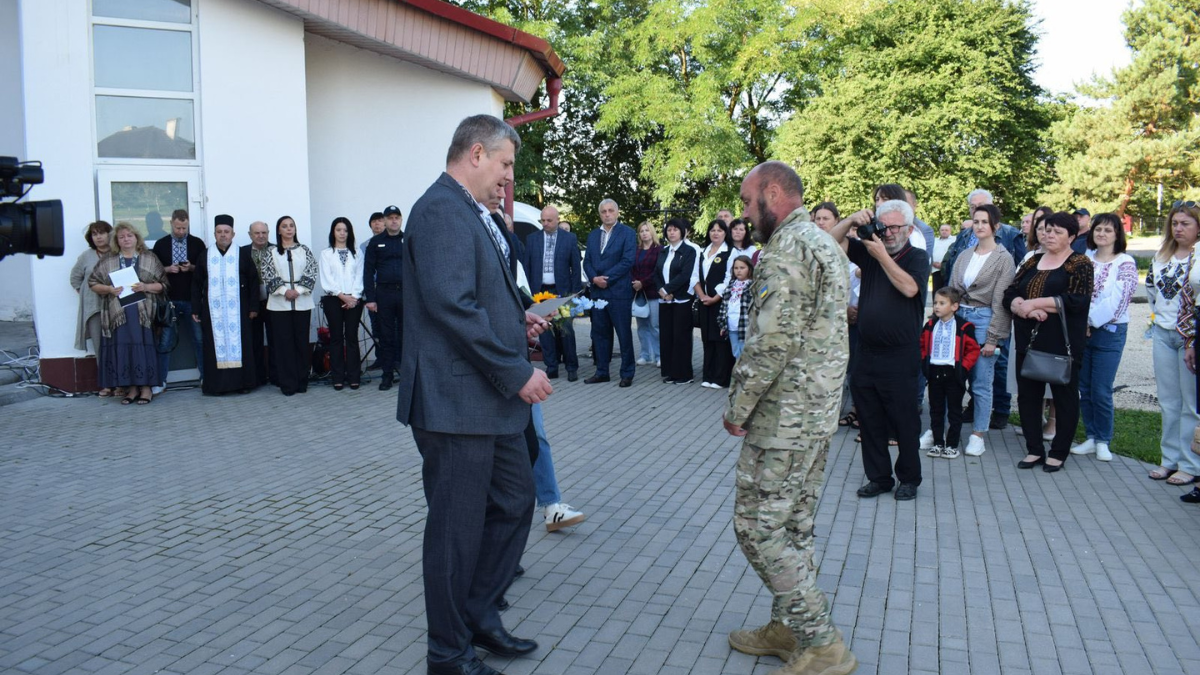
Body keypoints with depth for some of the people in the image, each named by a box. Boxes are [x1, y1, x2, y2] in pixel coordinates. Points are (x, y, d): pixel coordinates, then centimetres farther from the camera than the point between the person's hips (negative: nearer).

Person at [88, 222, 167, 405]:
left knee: (143, 347, -6)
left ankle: (146, 387, 1)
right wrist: (109, 289, -8)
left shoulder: (150, 259, 8)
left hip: (144, 314, -2)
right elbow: (93, 283, 11)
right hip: (118, 314, 2)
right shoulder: (107, 261, 12)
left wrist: (146, 287, -13)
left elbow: (163, 284, 5)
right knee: (122, 349, 0)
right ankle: (131, 387, 8)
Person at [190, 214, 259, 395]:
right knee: (215, 345, 1)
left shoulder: (243, 255, 3)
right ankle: (214, 384, 5)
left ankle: (242, 382, 7)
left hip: (238, 310, -1)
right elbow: (196, 284, 8)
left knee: (240, 343, 1)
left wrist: (253, 307, -2)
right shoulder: (205, 256, 7)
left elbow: (253, 282, 3)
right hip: (213, 310, 1)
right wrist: (196, 309, 3)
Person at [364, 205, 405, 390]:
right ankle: (387, 374, 11)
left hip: (406, 293, 0)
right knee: (386, 336, 4)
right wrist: (370, 298, -4)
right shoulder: (375, 242, 6)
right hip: (384, 293, 0)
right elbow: (368, 271, 3)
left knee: (406, 334, 3)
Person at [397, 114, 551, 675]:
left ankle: (478, 614, 35)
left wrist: (517, 319, 10)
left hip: (492, 399, 10)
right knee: (457, 529, 3)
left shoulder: (471, 212, 17)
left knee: (515, 501, 19)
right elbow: (452, 304, -25)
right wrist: (517, 372, -21)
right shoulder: (441, 209, -16)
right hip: (456, 402, -10)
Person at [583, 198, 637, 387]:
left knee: (624, 334, 1)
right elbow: (587, 262, 11)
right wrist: (594, 278, -8)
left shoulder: (627, 233, -3)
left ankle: (627, 373, 9)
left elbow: (627, 261, -12)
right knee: (599, 333, 9)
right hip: (597, 291, 6)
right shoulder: (593, 235, 14)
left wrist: (606, 278, -14)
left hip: (619, 291, -5)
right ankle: (601, 372, 18)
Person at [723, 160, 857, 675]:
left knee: (758, 526, -2)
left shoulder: (786, 248, -17)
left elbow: (772, 341, -25)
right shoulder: (826, 244, 16)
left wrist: (736, 407, -13)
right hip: (820, 410, 10)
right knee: (793, 525, 16)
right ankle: (788, 628, 27)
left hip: (785, 416, -10)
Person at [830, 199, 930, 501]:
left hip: (899, 357, -4)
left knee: (904, 422, 5)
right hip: (866, 354, 5)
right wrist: (851, 220, -13)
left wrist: (882, 256, -20)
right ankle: (878, 477, 23)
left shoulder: (917, 257, -2)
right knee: (870, 422, 11)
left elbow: (909, 287, -21)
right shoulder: (869, 251, 10)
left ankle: (909, 478, 21)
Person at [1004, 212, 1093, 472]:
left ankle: (1058, 453, 16)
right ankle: (1034, 450, 20)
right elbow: (1010, 294, 6)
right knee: (1027, 395, 8)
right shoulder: (1032, 262, 14)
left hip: (1062, 343, -5)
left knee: (1064, 397, 5)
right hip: (1029, 341, 5)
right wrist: (1027, 309, -15)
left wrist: (1033, 303, -17)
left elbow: (1077, 300, -17)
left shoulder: (1079, 264, -2)